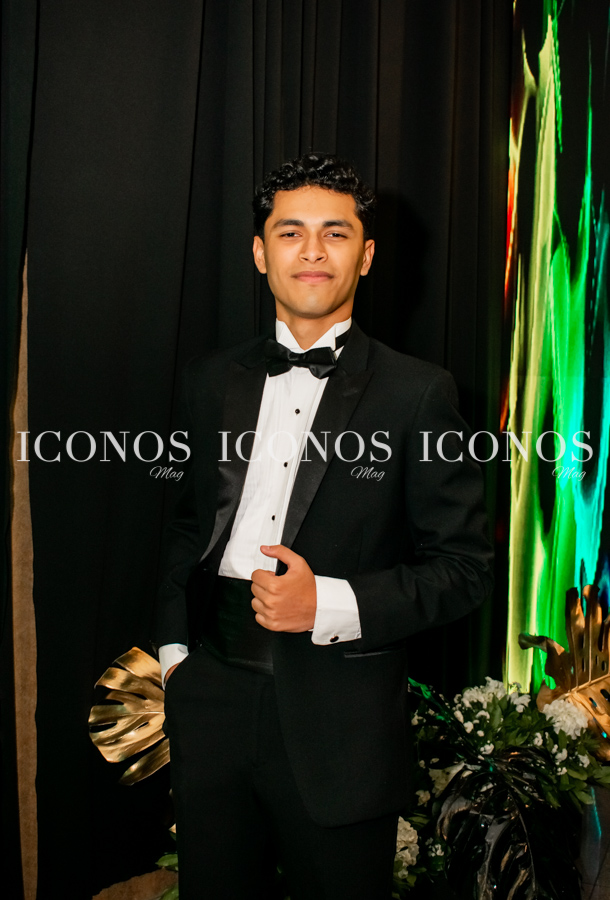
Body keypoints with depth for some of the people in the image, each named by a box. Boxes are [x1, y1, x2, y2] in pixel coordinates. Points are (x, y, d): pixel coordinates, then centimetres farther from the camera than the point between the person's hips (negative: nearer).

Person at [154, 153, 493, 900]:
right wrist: (174, 646, 6)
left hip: (339, 720, -3)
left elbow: (464, 566, -6)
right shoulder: (213, 380, 7)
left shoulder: (418, 392, -6)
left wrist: (331, 604, -18)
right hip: (211, 700, 4)